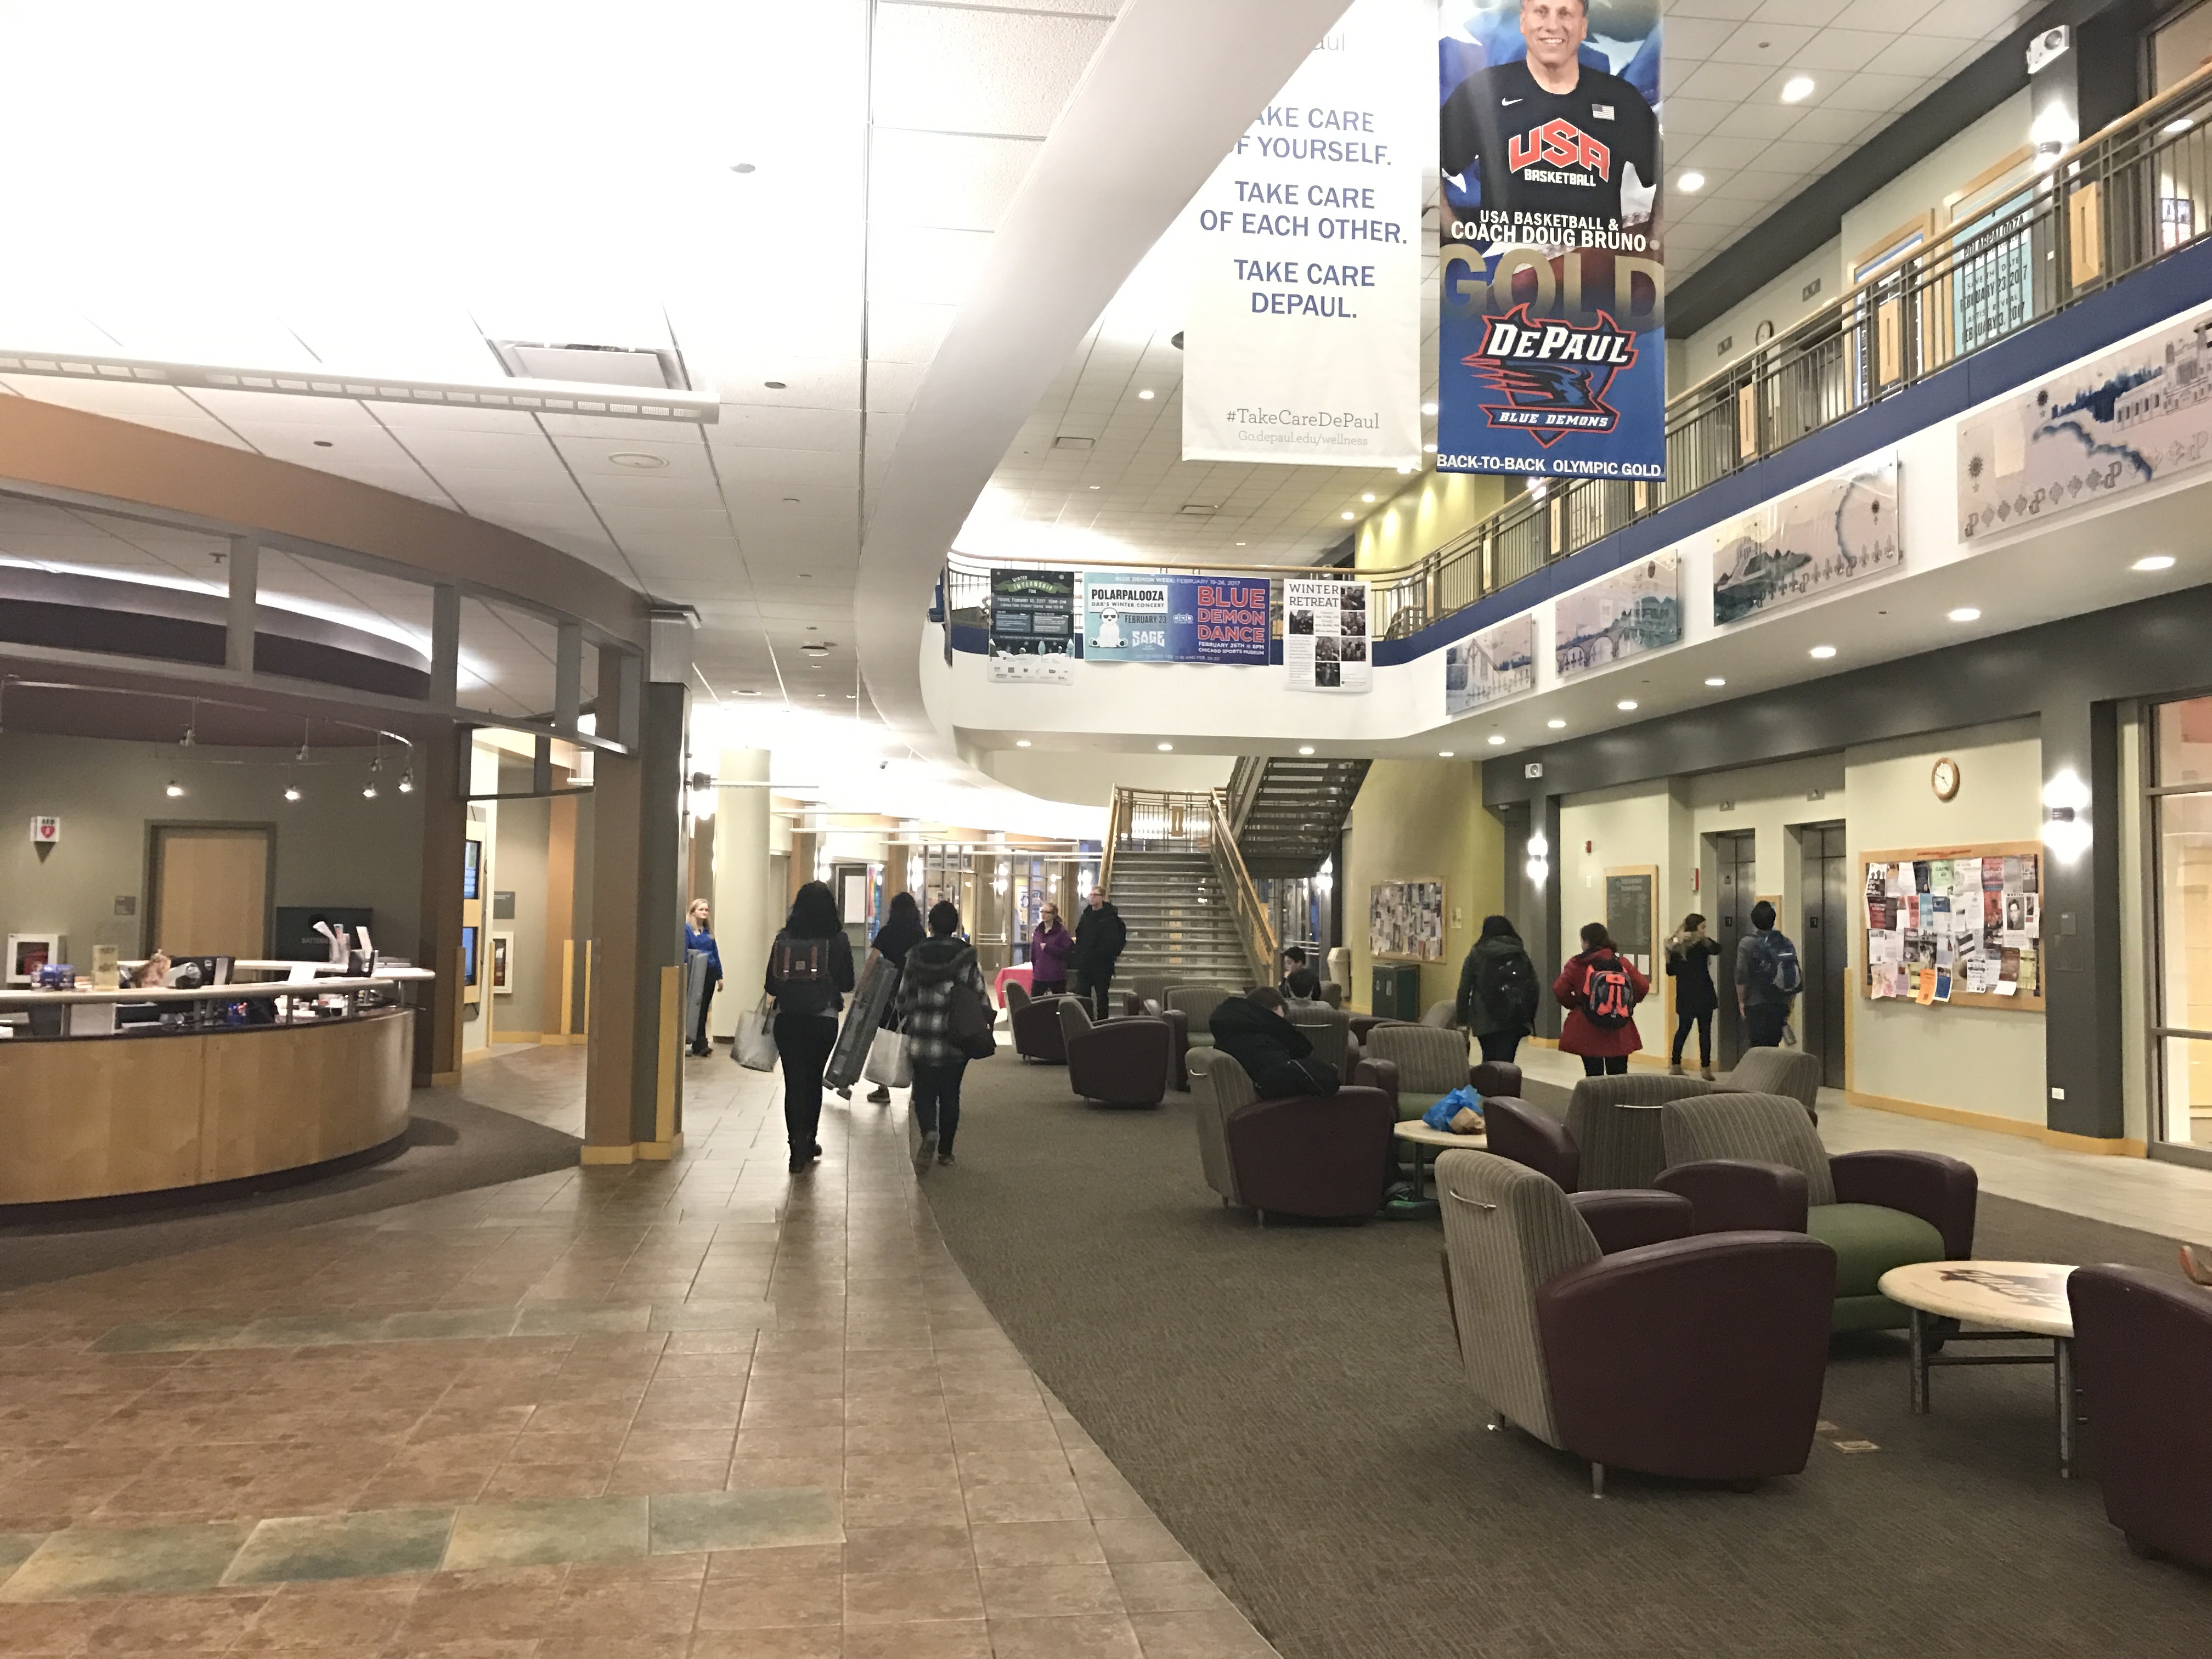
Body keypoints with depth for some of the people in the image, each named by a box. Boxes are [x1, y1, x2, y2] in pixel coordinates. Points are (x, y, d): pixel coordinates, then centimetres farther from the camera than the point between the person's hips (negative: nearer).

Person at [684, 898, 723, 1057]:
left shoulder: (708, 931, 14)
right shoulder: (686, 930, -6)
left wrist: (719, 976, 15)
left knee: (703, 1009, 9)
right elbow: (683, 953, -13)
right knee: (698, 1009, -7)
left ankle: (698, 1044, 16)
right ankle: (701, 1044, -7)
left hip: (710, 973, 7)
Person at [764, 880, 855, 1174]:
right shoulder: (839, 940, -7)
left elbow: (771, 985, 0)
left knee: (794, 1082, 5)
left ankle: (798, 1149, -2)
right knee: (813, 1080, 18)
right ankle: (809, 1142, 29)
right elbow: (847, 984, 1)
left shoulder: (784, 939, -4)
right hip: (824, 1021, 0)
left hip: (788, 1020, 0)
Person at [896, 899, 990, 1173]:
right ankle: (945, 1150, 18)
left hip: (923, 1037, 0)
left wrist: (906, 1026, 20)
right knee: (950, 1093, 13)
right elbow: (979, 996, -5)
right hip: (957, 1038, 0)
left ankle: (929, 1132, -20)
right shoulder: (966, 955, -6)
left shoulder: (916, 955, 0)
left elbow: (904, 996, 6)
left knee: (924, 1092, 8)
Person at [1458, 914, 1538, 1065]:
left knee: (1490, 1061, 8)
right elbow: (1534, 987, 9)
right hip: (1516, 1020, 1)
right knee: (1506, 1062, 0)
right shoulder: (1521, 954, 11)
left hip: (1486, 1020, -1)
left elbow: (1464, 990, 2)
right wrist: (1529, 1018, 14)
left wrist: (1463, 1021, 6)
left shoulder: (1476, 955, 6)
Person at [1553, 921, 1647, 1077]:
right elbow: (1643, 987, -2)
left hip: (1588, 1034, -2)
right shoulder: (1623, 963, 3)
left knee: (1593, 1076, 5)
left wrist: (1573, 1005, 5)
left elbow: (1559, 989, -12)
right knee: (1619, 1076, 8)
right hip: (1619, 1035, 2)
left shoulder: (1577, 964, -4)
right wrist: (1627, 1006, 12)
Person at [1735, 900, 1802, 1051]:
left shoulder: (1747, 945, -7)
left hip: (1756, 1005, -4)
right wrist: (1790, 1002, 16)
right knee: (1774, 1046, 12)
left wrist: (1741, 1002, -2)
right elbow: (1798, 977, 8)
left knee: (1756, 1050, -1)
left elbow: (1741, 977, -12)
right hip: (1780, 1005, 4)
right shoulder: (1786, 944, 6)